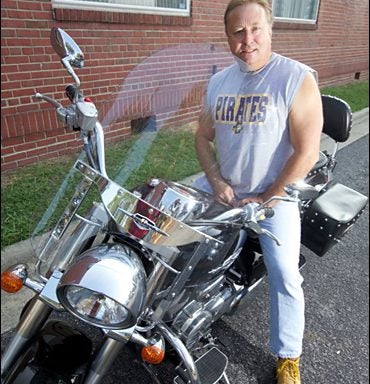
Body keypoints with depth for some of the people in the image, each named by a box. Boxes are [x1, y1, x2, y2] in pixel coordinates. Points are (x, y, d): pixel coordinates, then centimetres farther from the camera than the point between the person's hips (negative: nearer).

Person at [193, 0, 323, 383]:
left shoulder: (297, 79, -14)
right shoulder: (218, 81, 4)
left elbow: (306, 153, -17)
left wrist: (266, 199, -15)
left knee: (284, 274, -15)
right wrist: (216, 181, -6)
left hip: (274, 194, -5)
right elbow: (203, 137, 9)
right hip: (221, 186, 6)